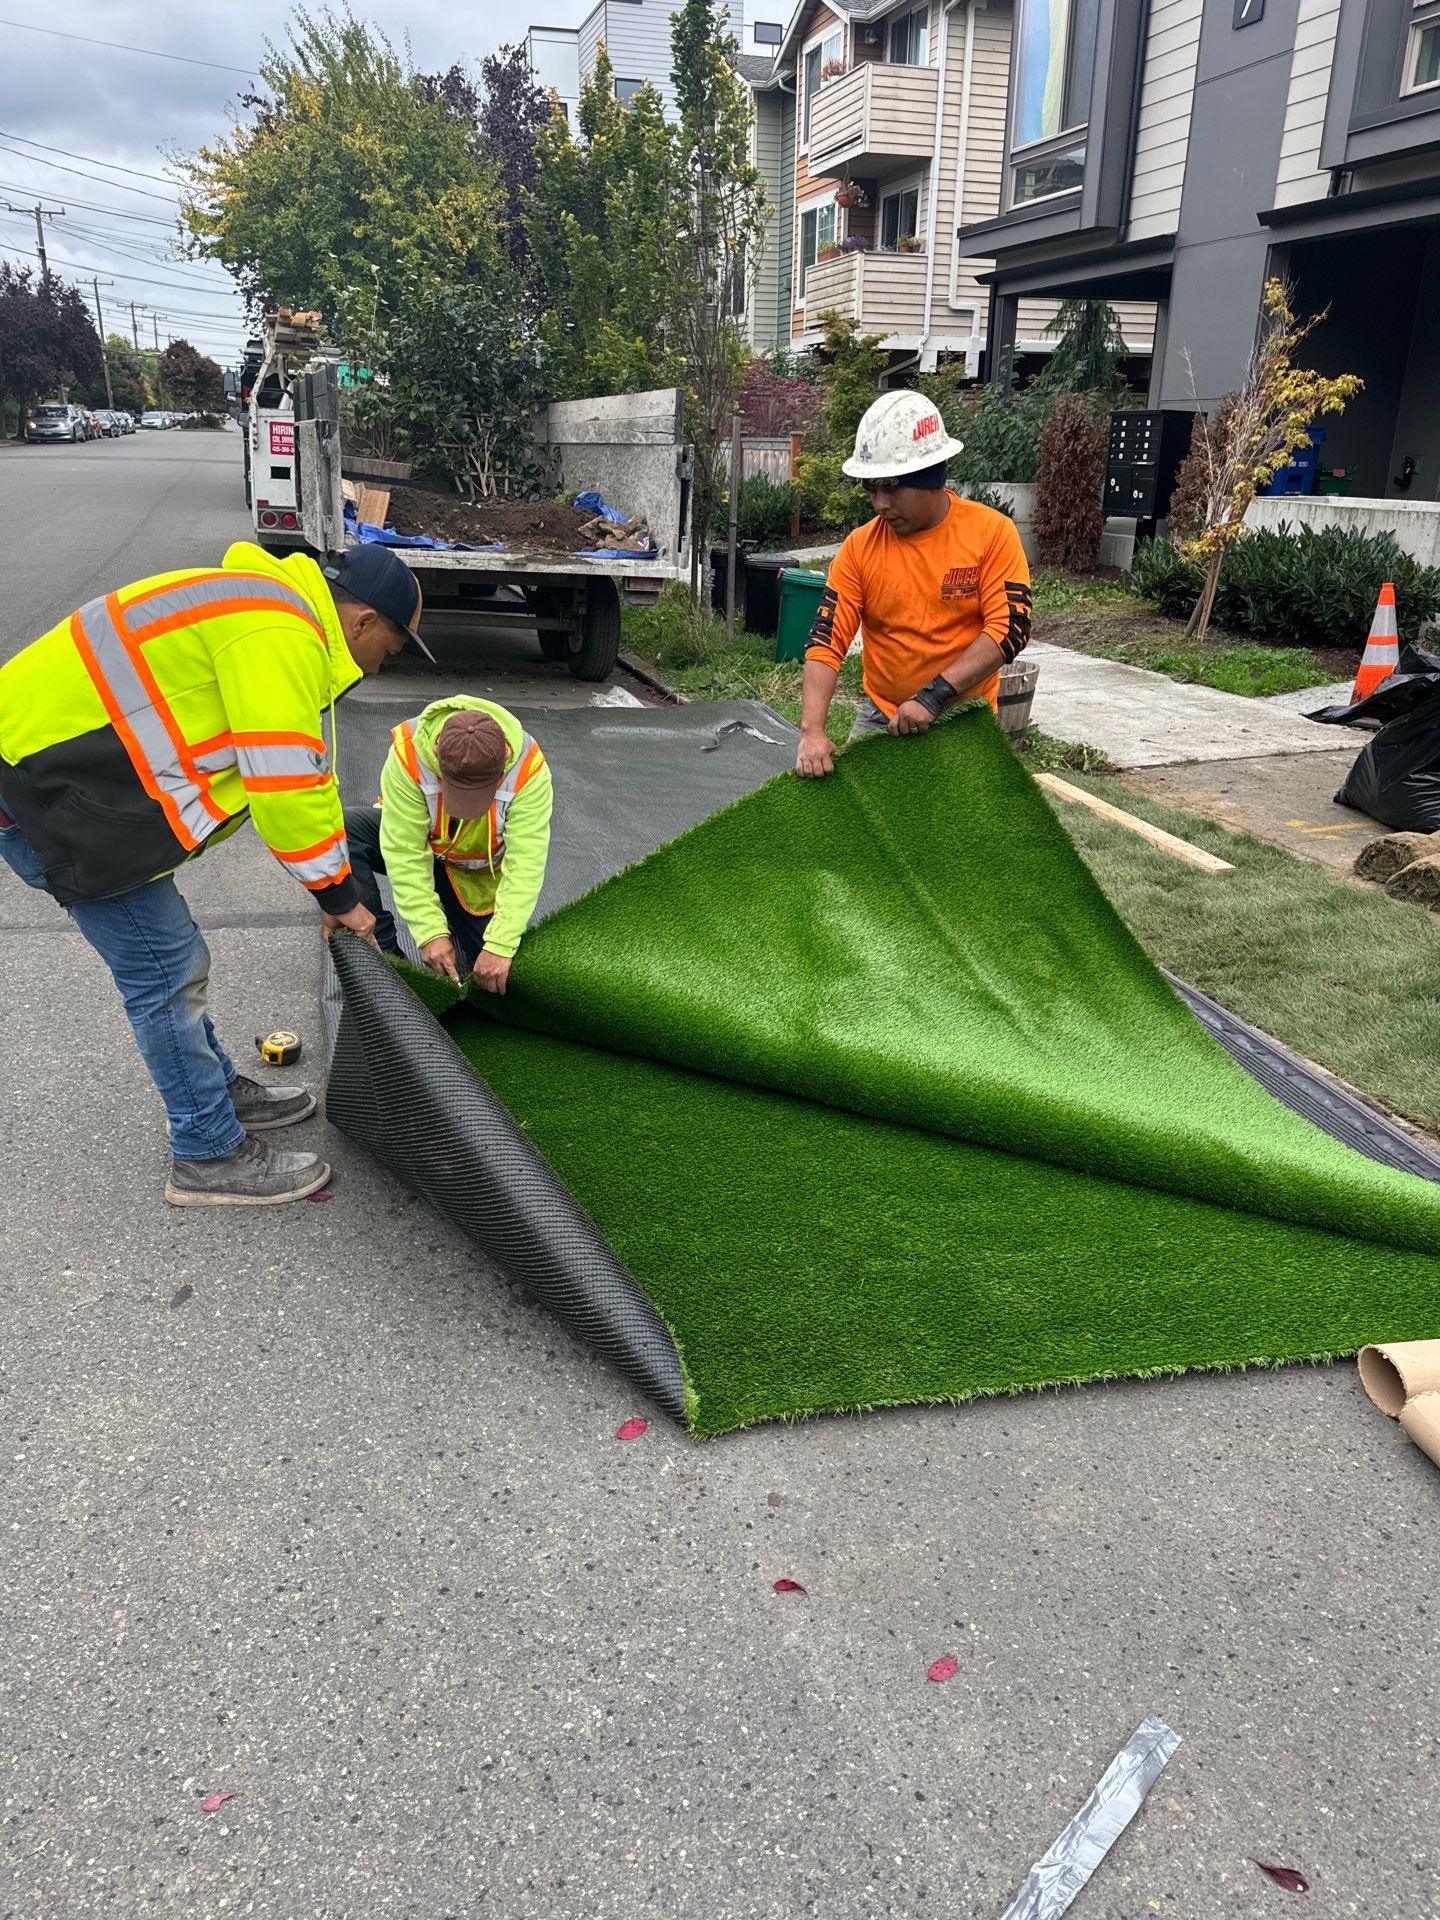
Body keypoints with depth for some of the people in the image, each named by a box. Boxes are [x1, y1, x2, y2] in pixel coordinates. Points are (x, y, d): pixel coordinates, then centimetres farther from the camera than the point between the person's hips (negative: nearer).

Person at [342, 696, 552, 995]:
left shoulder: (529, 767, -33)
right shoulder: (408, 753, -34)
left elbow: (525, 864, -34)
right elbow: (406, 853, -31)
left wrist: (500, 947, -39)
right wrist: (430, 933, -35)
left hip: (479, 872, 0)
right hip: (421, 845, 0)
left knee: (489, 976, -8)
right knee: (344, 829, -30)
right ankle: (383, 954, -20)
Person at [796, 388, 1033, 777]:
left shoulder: (992, 533, -10)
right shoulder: (859, 547, -5)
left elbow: (1009, 629, -16)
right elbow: (827, 642, -10)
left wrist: (933, 696, -25)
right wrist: (812, 731, -24)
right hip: (880, 717, 2)